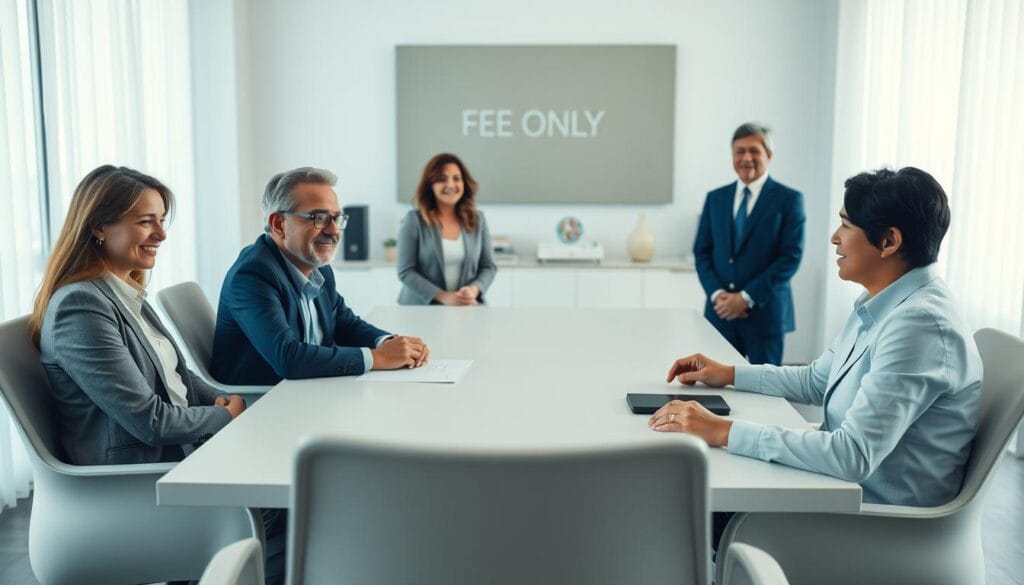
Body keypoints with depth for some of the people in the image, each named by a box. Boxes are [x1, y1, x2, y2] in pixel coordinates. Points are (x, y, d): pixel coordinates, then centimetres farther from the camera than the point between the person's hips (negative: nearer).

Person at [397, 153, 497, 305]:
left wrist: (474, 289, -8)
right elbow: (406, 271, -3)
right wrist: (442, 296, -12)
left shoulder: (477, 219, 10)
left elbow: (489, 267, 12)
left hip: (468, 308, 2)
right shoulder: (414, 220, 0)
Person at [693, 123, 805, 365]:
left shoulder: (789, 199, -1)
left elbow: (791, 257, -7)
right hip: (720, 311, 3)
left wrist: (747, 297, -12)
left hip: (764, 312, -3)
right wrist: (717, 294, -6)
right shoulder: (715, 198, 11)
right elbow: (702, 252, 10)